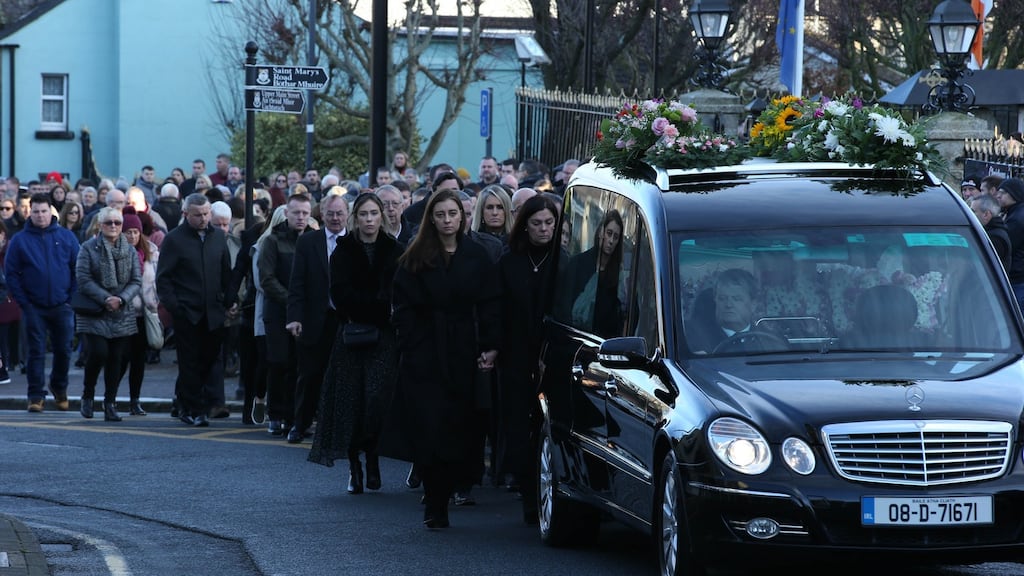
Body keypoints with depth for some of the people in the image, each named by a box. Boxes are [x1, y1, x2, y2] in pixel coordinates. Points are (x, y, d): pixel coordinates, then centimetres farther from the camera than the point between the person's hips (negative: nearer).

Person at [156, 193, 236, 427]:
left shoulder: (218, 237, 11)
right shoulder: (174, 239, -2)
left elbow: (226, 274, 17)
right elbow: (163, 277, -2)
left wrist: (230, 302, 7)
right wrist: (172, 306, -11)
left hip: (213, 311, 4)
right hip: (187, 312, -4)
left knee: (212, 360, -1)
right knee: (190, 363, 1)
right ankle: (191, 409, 7)